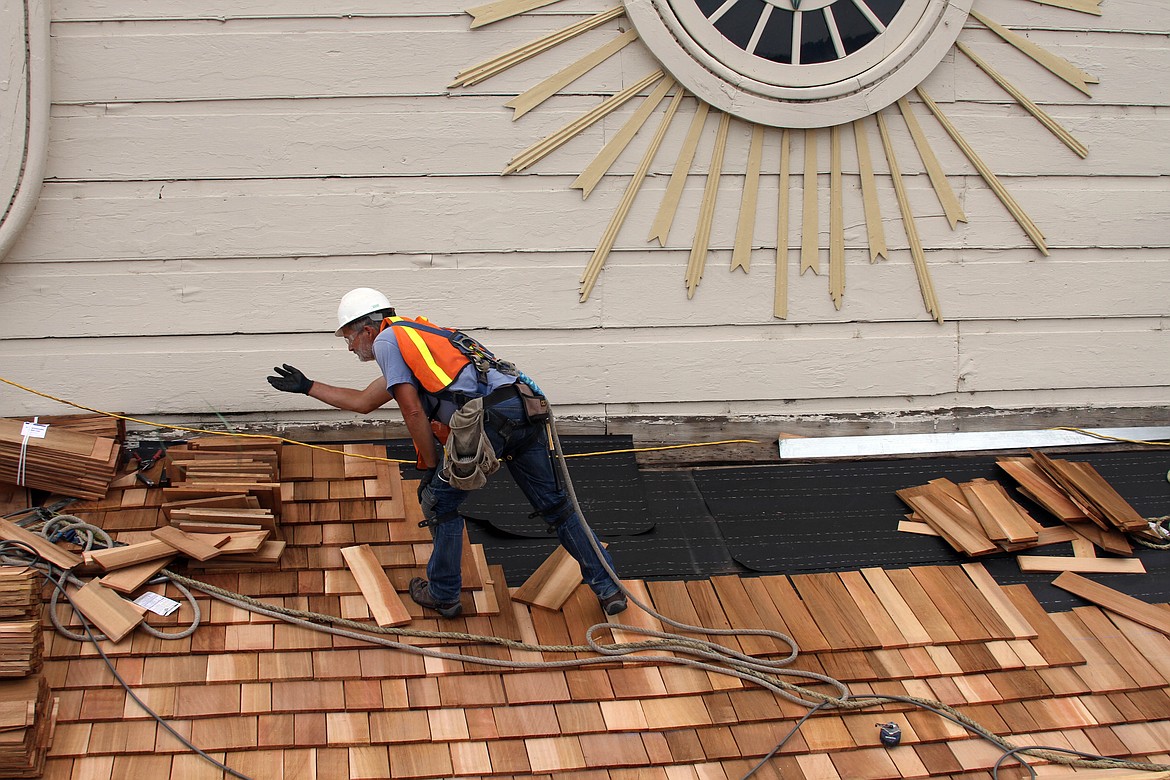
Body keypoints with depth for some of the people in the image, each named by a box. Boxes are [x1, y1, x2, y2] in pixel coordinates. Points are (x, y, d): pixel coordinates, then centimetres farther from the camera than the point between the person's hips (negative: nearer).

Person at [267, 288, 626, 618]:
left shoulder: (387, 340, 9)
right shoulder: (416, 336, 36)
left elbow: (413, 411, 0)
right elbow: (363, 402, 45)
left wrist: (430, 468, 9)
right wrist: (306, 386, 53)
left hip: (488, 416, -8)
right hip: (525, 407, 9)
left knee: (440, 503, 13)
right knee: (555, 505, 16)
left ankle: (443, 594, 25)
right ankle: (608, 589, 18)